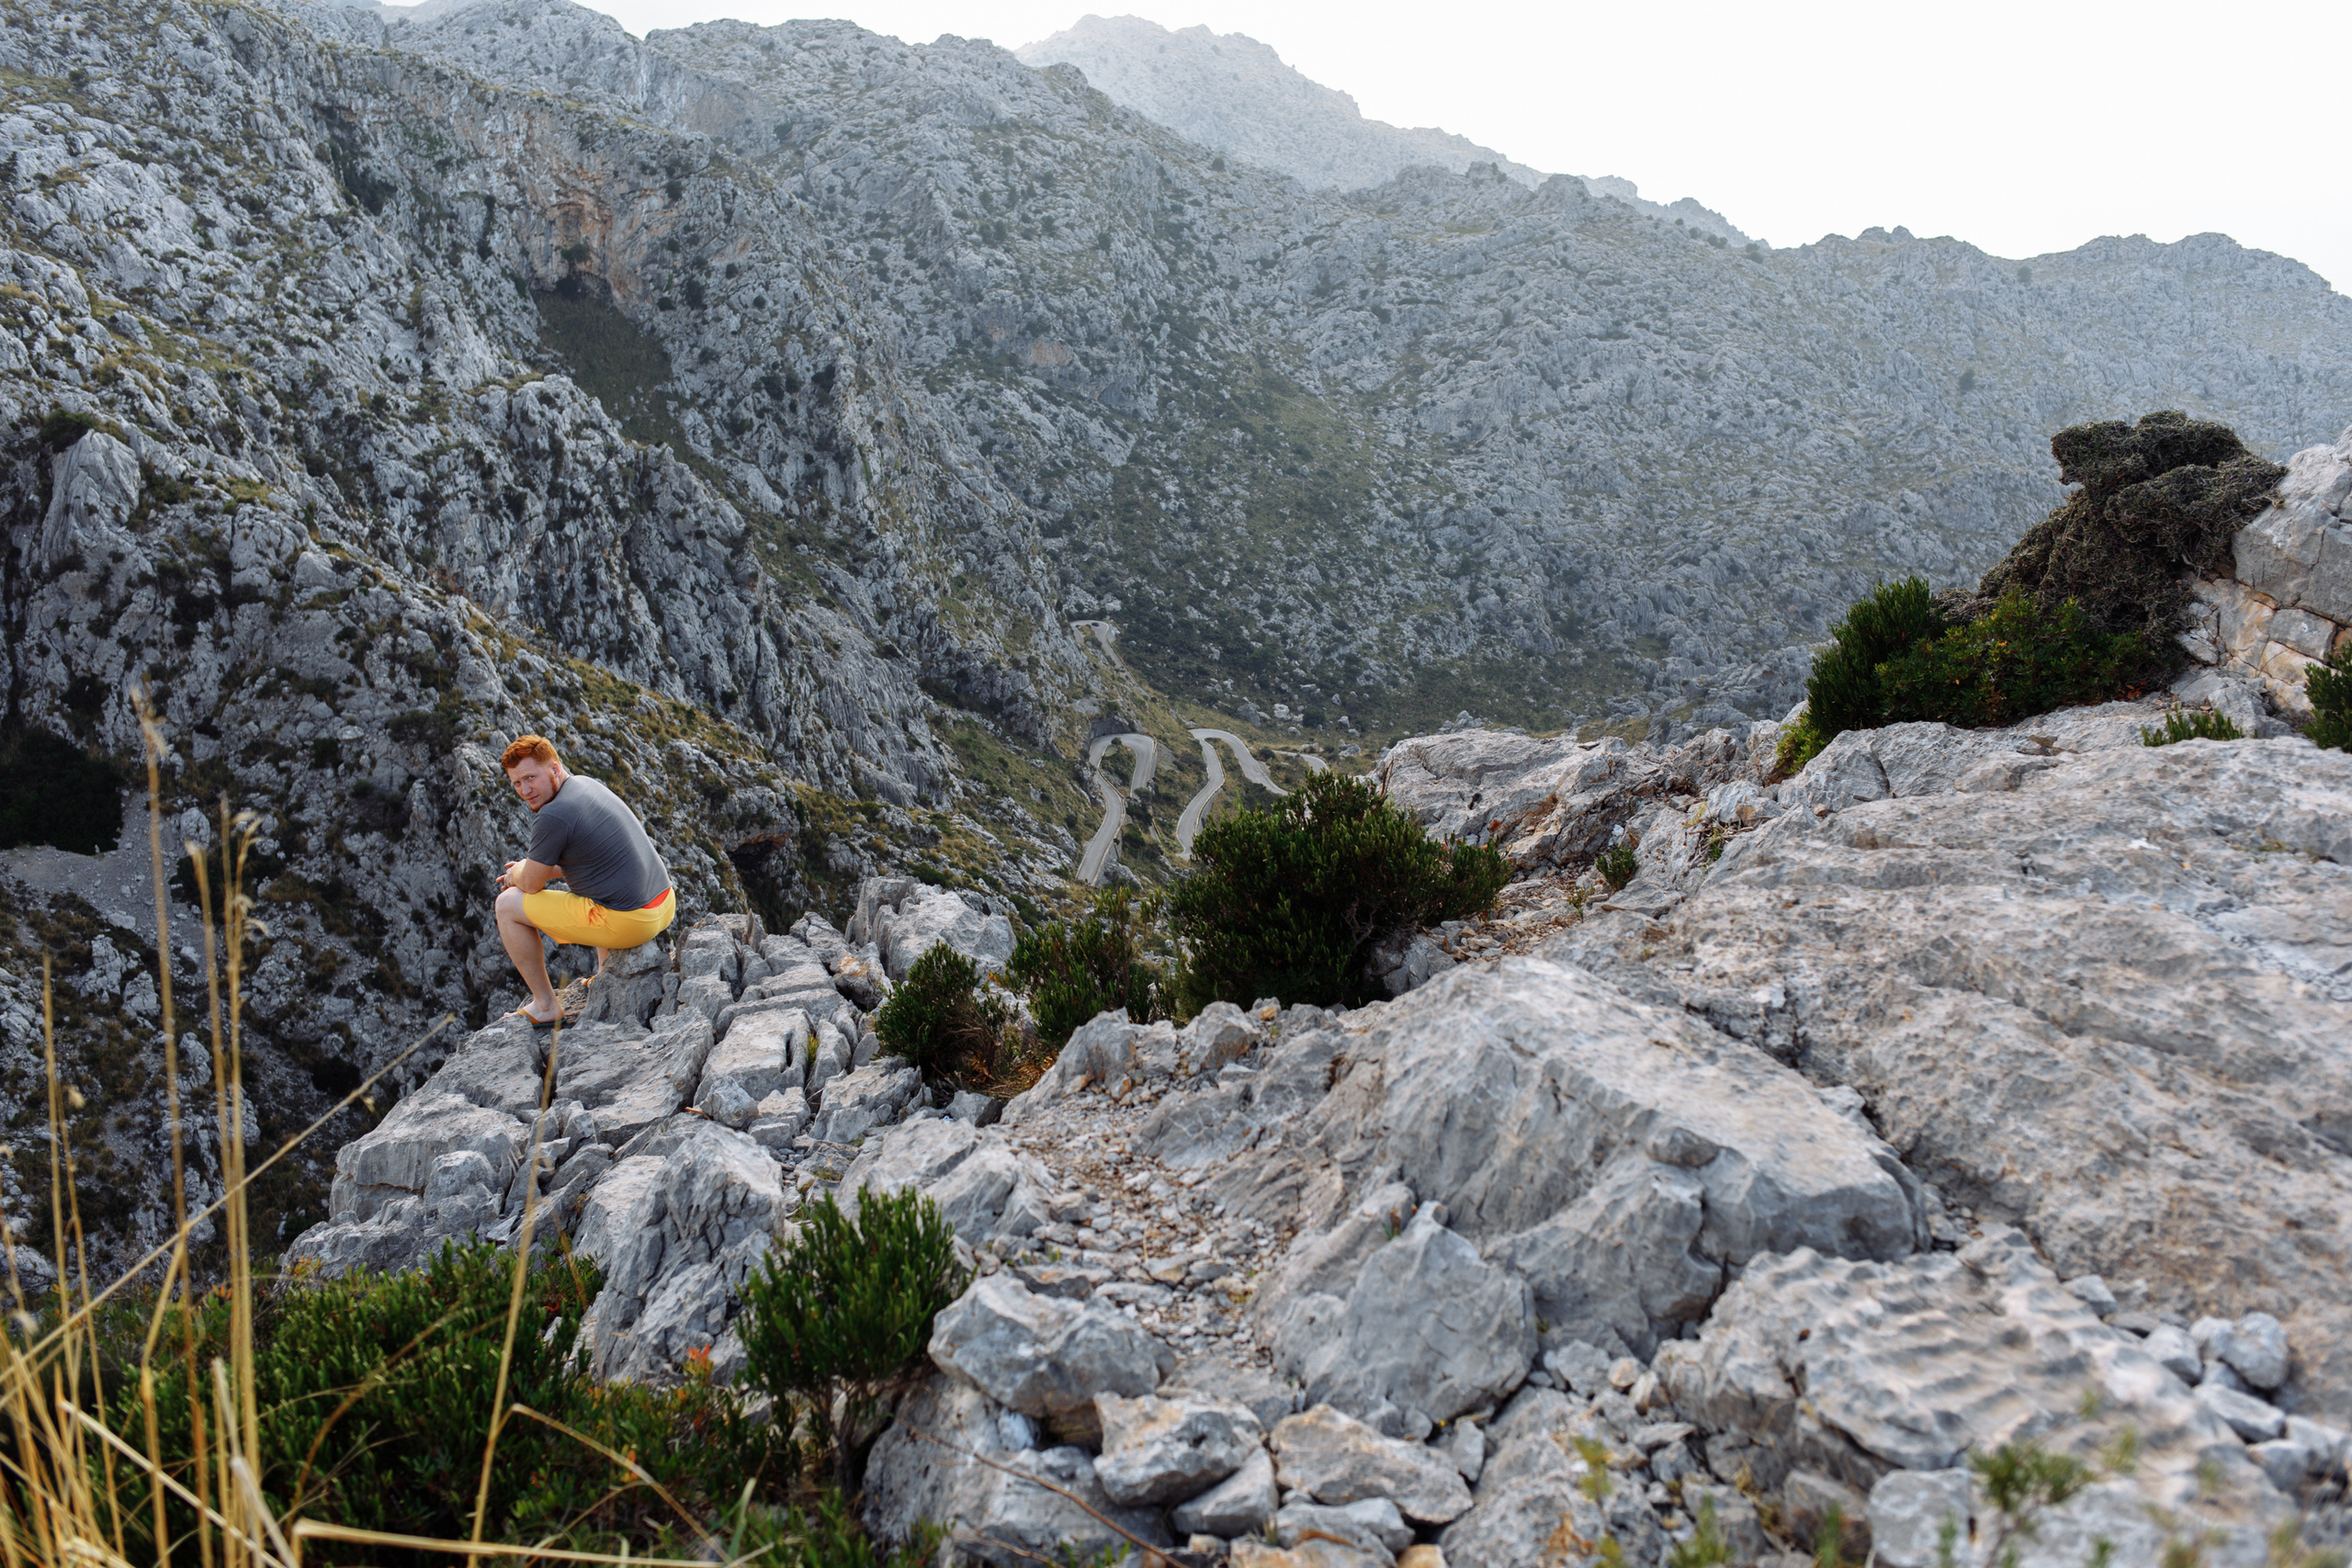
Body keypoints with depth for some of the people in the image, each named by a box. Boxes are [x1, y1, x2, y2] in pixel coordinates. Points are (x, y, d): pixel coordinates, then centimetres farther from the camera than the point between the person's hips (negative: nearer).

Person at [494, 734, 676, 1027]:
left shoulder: (552, 815, -17)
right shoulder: (586, 784, 11)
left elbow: (531, 885, -6)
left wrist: (517, 874, 18)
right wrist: (532, 869, 24)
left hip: (627, 923, -9)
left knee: (508, 904, 5)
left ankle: (545, 1007, 14)